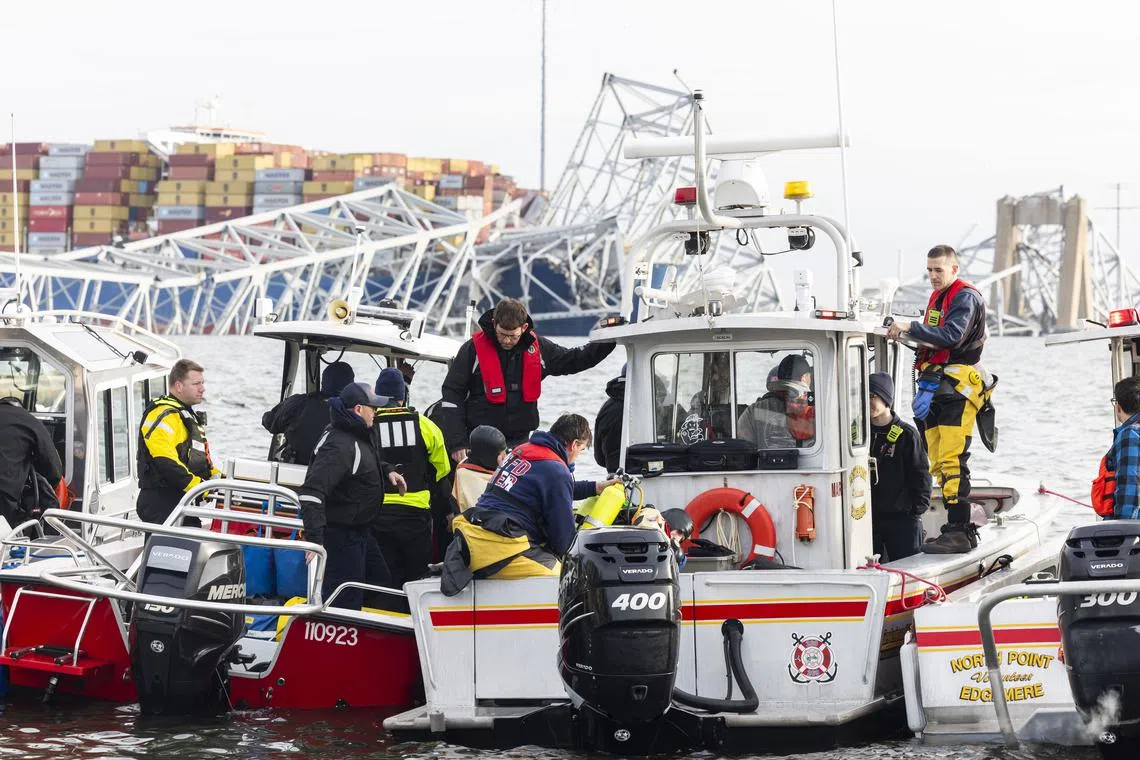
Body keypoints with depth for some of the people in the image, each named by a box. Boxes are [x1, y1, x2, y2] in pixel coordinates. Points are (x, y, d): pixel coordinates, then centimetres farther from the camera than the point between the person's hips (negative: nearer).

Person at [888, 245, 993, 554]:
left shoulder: (965, 297, -7)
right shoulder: (937, 298, 21)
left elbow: (952, 336, -23)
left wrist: (910, 329, -25)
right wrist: (925, 386, 12)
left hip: (959, 388, -9)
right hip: (937, 389, 9)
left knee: (952, 461, -16)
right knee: (938, 464, 7)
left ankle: (958, 532, -18)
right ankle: (960, 529, 12)